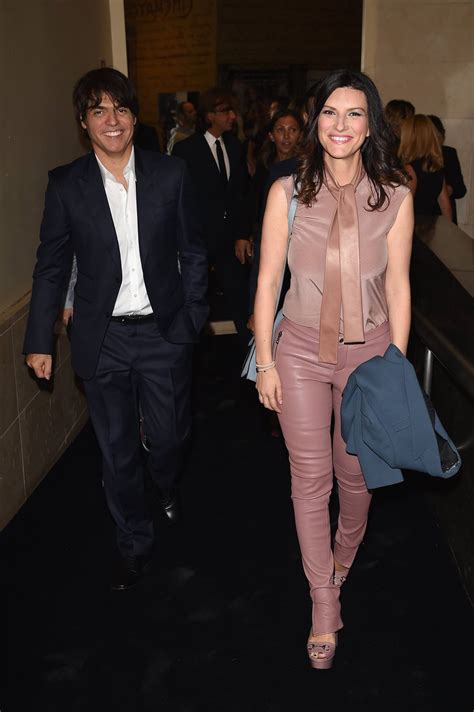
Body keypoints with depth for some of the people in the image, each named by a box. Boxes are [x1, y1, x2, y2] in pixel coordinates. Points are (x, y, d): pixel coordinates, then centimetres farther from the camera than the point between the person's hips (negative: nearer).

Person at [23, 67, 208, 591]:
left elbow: (192, 252, 3)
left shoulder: (170, 174, -2)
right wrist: (39, 339, 1)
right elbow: (51, 266, 2)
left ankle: (168, 487, 51)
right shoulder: (65, 185, -3)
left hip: (165, 332, 0)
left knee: (169, 436, 14)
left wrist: (193, 317, -2)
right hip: (102, 340, 0)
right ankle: (134, 543, 33)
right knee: (117, 451, 11)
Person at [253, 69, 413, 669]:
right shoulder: (287, 192, -6)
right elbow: (267, 281, -3)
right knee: (309, 478, 7)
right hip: (301, 353, 0)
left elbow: (397, 286, -2)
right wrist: (265, 361, -4)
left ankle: (346, 549, 50)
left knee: (354, 471, 16)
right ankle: (324, 602, 25)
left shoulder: (394, 198, -6)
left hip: (367, 352, 1)